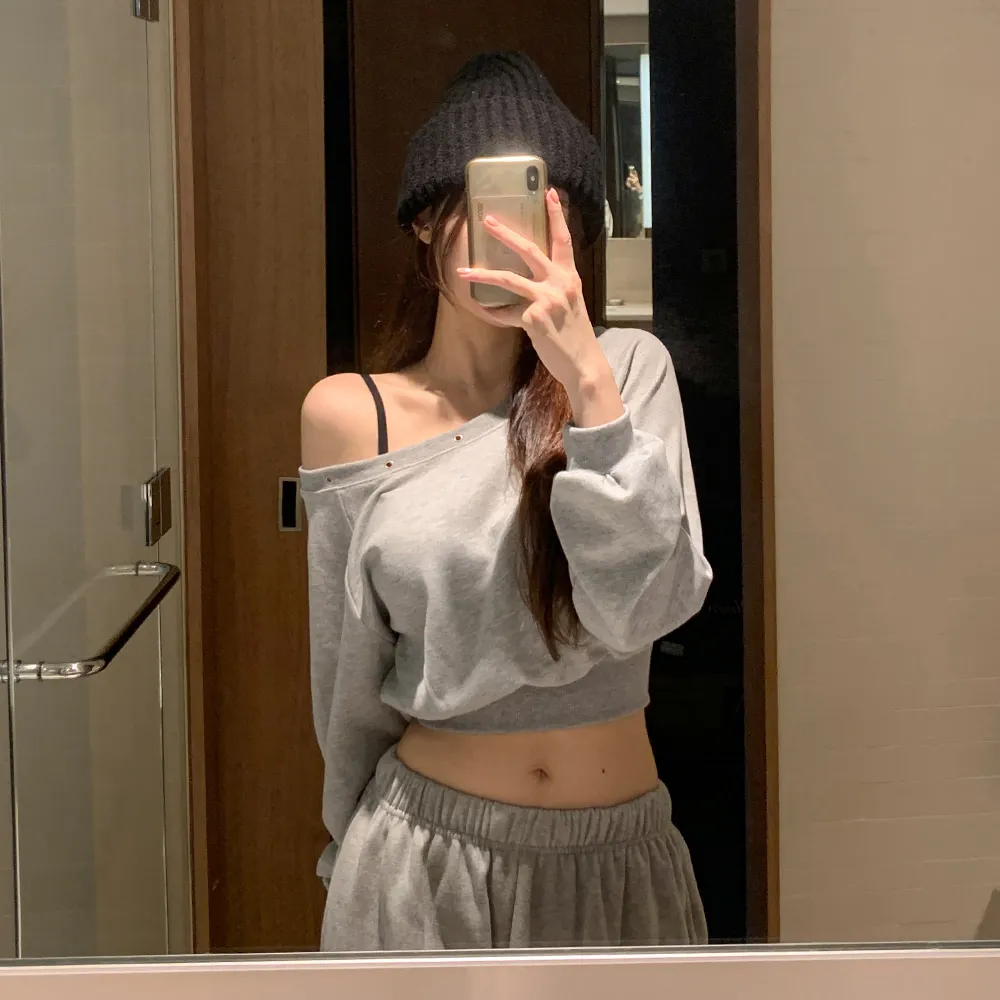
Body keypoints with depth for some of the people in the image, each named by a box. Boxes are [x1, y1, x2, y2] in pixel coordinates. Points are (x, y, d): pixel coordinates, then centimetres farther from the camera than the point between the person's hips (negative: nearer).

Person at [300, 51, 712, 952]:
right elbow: (349, 672, 5)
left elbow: (647, 607, -17)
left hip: (623, 854, 1)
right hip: (427, 860, 0)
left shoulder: (627, 368, -5)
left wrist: (586, 381, -22)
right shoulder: (349, 415, -4)